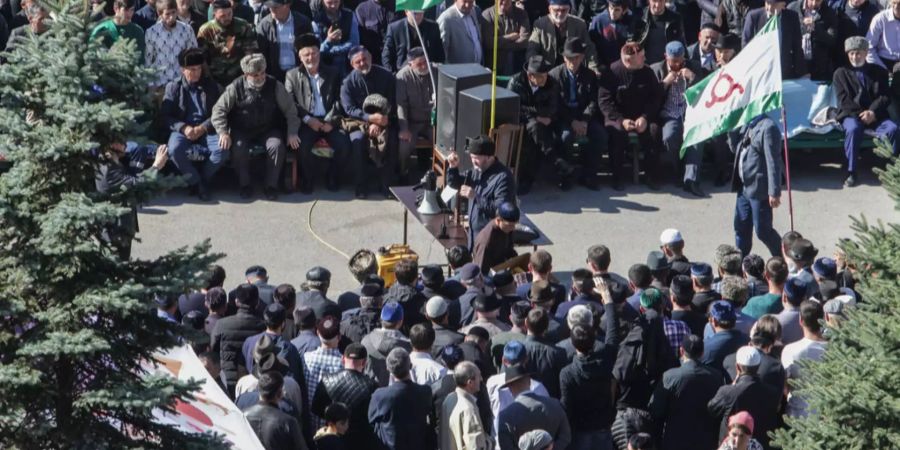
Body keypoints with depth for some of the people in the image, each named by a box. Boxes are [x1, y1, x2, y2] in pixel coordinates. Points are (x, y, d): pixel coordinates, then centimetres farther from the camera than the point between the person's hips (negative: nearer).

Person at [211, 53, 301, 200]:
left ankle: (271, 186, -12)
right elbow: (219, 110, -5)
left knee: (277, 146, -29)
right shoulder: (236, 88, -7)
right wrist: (223, 133, -18)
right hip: (242, 131, -1)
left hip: (268, 130, 1)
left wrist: (292, 133, -9)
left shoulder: (274, 86, -4)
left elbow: (290, 109, 1)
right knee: (238, 149, -31)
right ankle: (245, 185, -10)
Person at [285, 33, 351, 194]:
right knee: (303, 146, -31)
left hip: (329, 122, 1)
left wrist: (331, 121, -9)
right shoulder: (292, 75, 10)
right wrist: (308, 120, -12)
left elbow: (338, 100, 7)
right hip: (306, 122, -1)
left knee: (344, 145, -24)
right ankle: (308, 179, -6)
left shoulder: (332, 73, 14)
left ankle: (332, 177, 2)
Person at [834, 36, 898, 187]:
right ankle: (851, 172, -32)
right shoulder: (841, 73, 12)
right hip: (851, 115, -1)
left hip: (875, 115, 1)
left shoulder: (878, 72, 15)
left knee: (892, 129, -30)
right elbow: (844, 100, 2)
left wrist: (872, 112, -15)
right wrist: (860, 114, -13)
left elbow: (885, 97, 4)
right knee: (853, 129, -37)